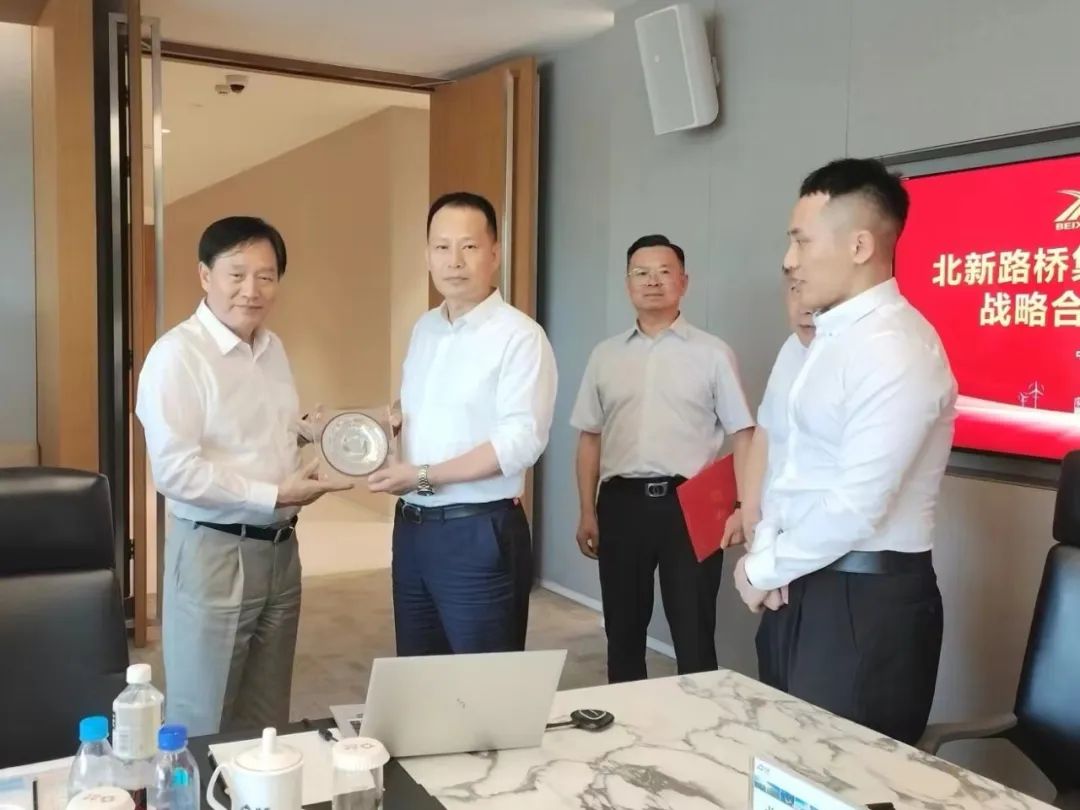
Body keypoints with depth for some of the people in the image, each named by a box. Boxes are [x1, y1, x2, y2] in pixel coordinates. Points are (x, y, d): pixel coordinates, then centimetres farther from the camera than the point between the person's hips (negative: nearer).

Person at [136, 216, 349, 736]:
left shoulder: (273, 348, 8)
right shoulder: (176, 354, -16)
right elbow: (175, 470, -23)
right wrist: (274, 495, -21)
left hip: (280, 548, 7)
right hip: (213, 552, -7)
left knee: (267, 721, 19)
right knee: (202, 723, 8)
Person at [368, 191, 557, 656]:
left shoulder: (520, 335, -12)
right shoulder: (424, 329, 11)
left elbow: (522, 441, -20)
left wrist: (425, 476, -19)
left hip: (479, 533, -7)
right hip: (411, 526, 7)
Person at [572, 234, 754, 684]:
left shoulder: (712, 353, 1)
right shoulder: (605, 356, 10)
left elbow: (742, 434, -1)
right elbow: (590, 437, 11)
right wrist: (587, 512, 8)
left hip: (689, 503, -3)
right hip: (621, 503, 3)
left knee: (694, 633, 5)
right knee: (623, 630, 15)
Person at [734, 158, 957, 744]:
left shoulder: (894, 350, -21)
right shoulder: (831, 338, 9)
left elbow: (857, 506, -25)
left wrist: (764, 570, -13)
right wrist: (764, 552, 0)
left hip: (867, 598, -9)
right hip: (816, 584, 9)